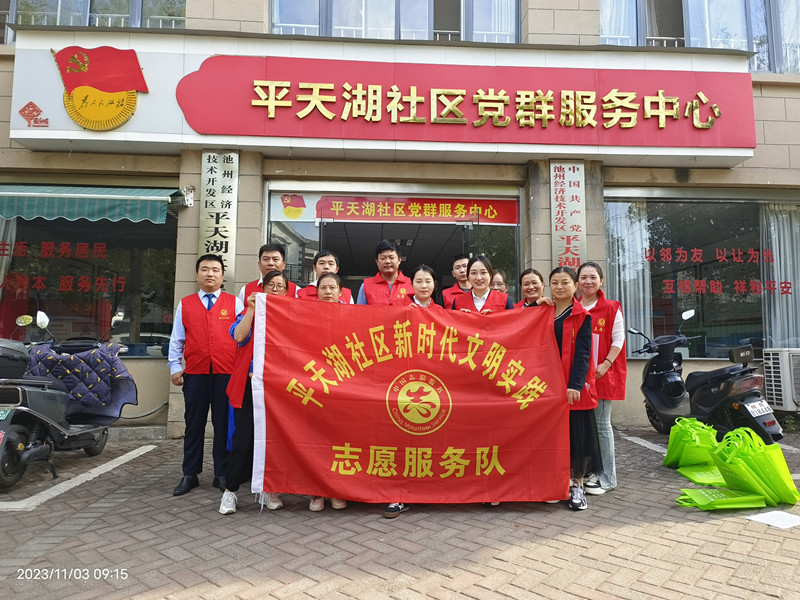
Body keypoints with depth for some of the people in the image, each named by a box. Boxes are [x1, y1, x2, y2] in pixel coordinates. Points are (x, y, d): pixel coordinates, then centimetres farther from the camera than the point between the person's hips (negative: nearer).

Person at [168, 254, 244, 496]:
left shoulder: (234, 303, 6)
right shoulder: (185, 304, 11)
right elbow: (176, 339, 12)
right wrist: (174, 367, 6)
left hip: (226, 374, -1)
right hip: (194, 374, 2)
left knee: (223, 424, 5)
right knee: (194, 425, 8)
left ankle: (222, 474, 16)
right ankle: (190, 475, 20)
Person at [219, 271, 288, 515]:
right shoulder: (249, 313, 7)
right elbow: (239, 336, -12)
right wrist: (252, 309, -15)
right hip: (250, 385, -2)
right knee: (244, 439, -3)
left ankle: (266, 490, 21)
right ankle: (230, 491, 12)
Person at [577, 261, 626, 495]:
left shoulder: (611, 308, -1)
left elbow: (618, 339, -3)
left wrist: (606, 364, -14)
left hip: (601, 373, -4)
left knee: (601, 425, 0)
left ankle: (606, 477, 9)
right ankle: (587, 471, 21)